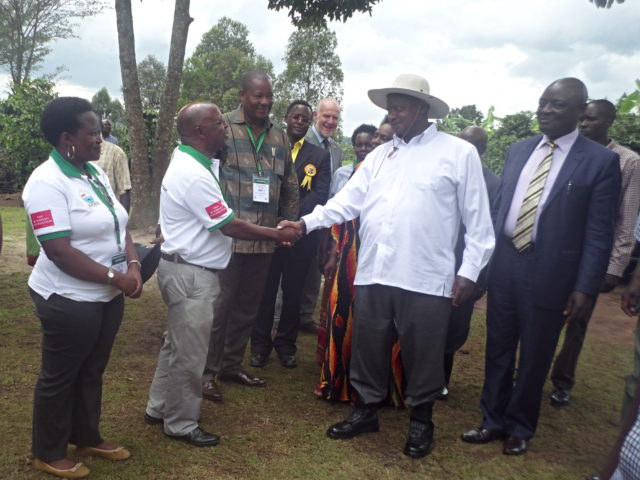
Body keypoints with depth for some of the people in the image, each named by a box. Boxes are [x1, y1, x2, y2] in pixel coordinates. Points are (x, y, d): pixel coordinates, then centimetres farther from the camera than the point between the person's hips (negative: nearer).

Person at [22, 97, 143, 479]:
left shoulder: (95, 173, 7)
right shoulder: (47, 183, -19)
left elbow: (120, 226, 8)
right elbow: (59, 251, -25)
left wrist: (133, 265, -8)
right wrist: (114, 277, -22)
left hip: (108, 296, 8)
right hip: (70, 300, -8)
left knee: (92, 371, 21)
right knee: (60, 377, 10)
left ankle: (87, 438, 40)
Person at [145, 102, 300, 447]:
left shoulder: (189, 163, 10)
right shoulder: (193, 175, -23)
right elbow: (230, 226, -21)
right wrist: (280, 235, -12)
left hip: (186, 270, 11)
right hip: (191, 275, -11)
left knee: (177, 345, 21)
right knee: (189, 354, 4)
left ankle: (159, 408, 36)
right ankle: (181, 424, 21)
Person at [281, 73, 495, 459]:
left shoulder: (459, 153, -1)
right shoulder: (380, 155, 13)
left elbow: (478, 220, -2)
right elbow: (347, 202, 6)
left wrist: (469, 272, -6)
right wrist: (307, 223, -6)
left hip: (426, 280, -4)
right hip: (373, 274, 4)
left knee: (422, 355, 10)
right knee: (368, 349, 15)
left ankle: (421, 420, 32)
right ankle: (367, 410, 36)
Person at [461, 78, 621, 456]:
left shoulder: (601, 161, -6)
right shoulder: (518, 150, 8)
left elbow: (599, 234, -8)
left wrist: (586, 288, -13)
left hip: (549, 275, -4)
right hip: (504, 268, 4)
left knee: (534, 359, 12)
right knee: (498, 352, 15)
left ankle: (520, 428, 33)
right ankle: (493, 420, 34)